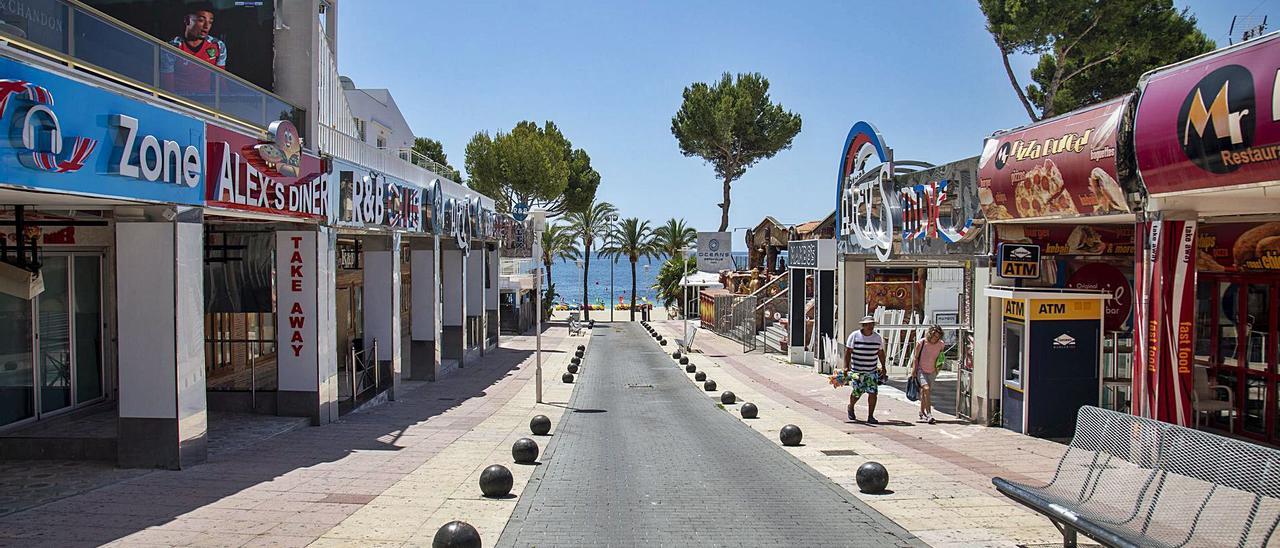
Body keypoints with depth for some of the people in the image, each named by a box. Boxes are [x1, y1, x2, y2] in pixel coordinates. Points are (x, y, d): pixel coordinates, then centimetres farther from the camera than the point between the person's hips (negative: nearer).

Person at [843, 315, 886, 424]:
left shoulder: (878, 337, 4)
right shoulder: (854, 336, -5)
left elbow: (881, 353, 16)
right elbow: (848, 352, -5)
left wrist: (883, 367, 17)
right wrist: (846, 367, -11)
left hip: (872, 371, 2)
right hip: (857, 371, -2)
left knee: (873, 393, -7)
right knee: (857, 393, 5)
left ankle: (870, 416, 3)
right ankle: (851, 407, 36)